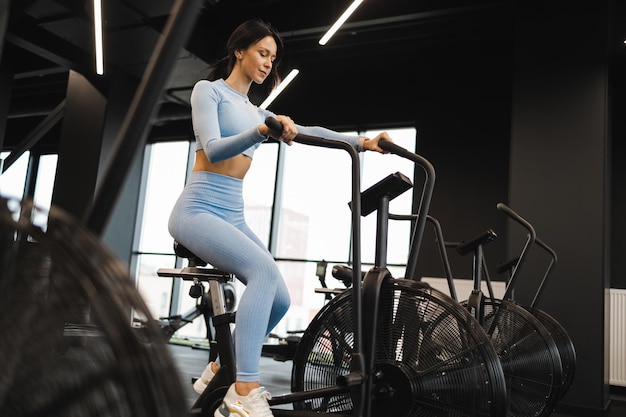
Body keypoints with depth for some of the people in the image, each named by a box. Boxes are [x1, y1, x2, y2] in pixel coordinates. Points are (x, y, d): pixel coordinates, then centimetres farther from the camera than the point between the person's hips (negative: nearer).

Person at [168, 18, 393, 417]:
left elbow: (308, 132, 12)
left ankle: (219, 371, 11)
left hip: (233, 216, 7)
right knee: (264, 271, -30)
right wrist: (262, 132, -32)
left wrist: (363, 142, -1)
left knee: (280, 299, -6)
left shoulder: (257, 112, 21)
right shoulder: (208, 90, 1)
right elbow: (212, 149, -15)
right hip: (198, 209, -7)